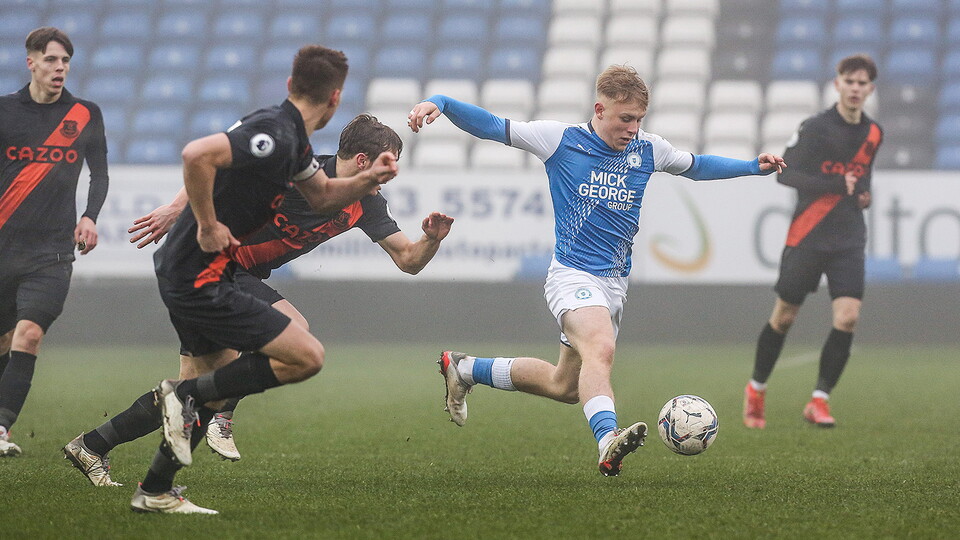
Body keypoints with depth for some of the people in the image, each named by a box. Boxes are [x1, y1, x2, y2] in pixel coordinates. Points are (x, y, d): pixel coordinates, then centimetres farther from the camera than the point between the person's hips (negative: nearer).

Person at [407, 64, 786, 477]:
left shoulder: (647, 149, 8)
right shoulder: (560, 140, -5)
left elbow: (697, 167, 25)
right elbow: (489, 126, -3)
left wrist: (755, 166, 15)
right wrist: (439, 103, -17)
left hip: (615, 284, 7)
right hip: (573, 275, -6)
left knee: (565, 386, 15)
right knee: (600, 349, -34)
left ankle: (465, 369, 33)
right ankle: (608, 442, -52)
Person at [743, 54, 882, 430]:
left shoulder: (873, 133, 9)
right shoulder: (817, 127, -10)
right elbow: (785, 174, -16)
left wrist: (864, 194, 5)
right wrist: (837, 185, -22)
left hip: (849, 240, 4)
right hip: (807, 237, -4)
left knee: (848, 317, -13)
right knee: (784, 317, 6)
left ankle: (819, 399, -2)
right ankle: (756, 389, 27)